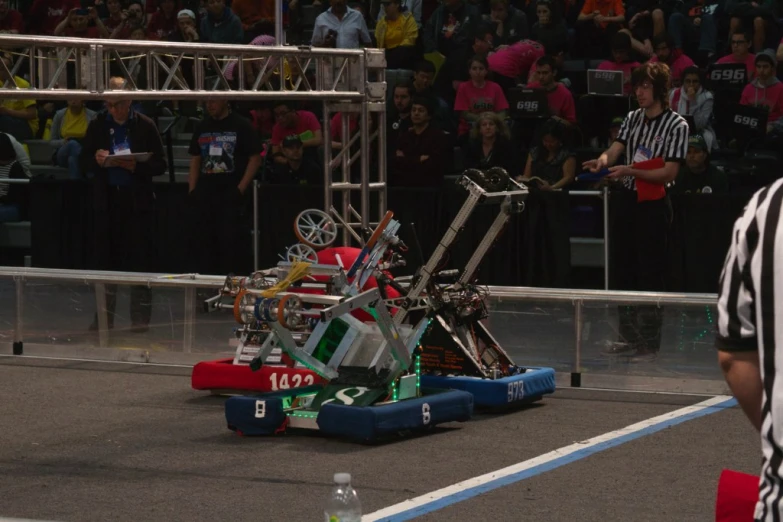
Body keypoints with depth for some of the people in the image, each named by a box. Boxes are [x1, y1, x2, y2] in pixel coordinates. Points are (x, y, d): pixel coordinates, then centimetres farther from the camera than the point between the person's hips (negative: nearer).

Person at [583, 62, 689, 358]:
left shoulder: (676, 125, -8)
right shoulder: (633, 119, 12)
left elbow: (669, 172, -14)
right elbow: (616, 149, 1)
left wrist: (630, 171, -24)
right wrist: (603, 161, -22)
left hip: (653, 206, -7)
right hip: (627, 202, 7)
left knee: (650, 275, -4)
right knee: (624, 270, 10)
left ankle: (650, 342, 2)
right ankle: (629, 337, 19)